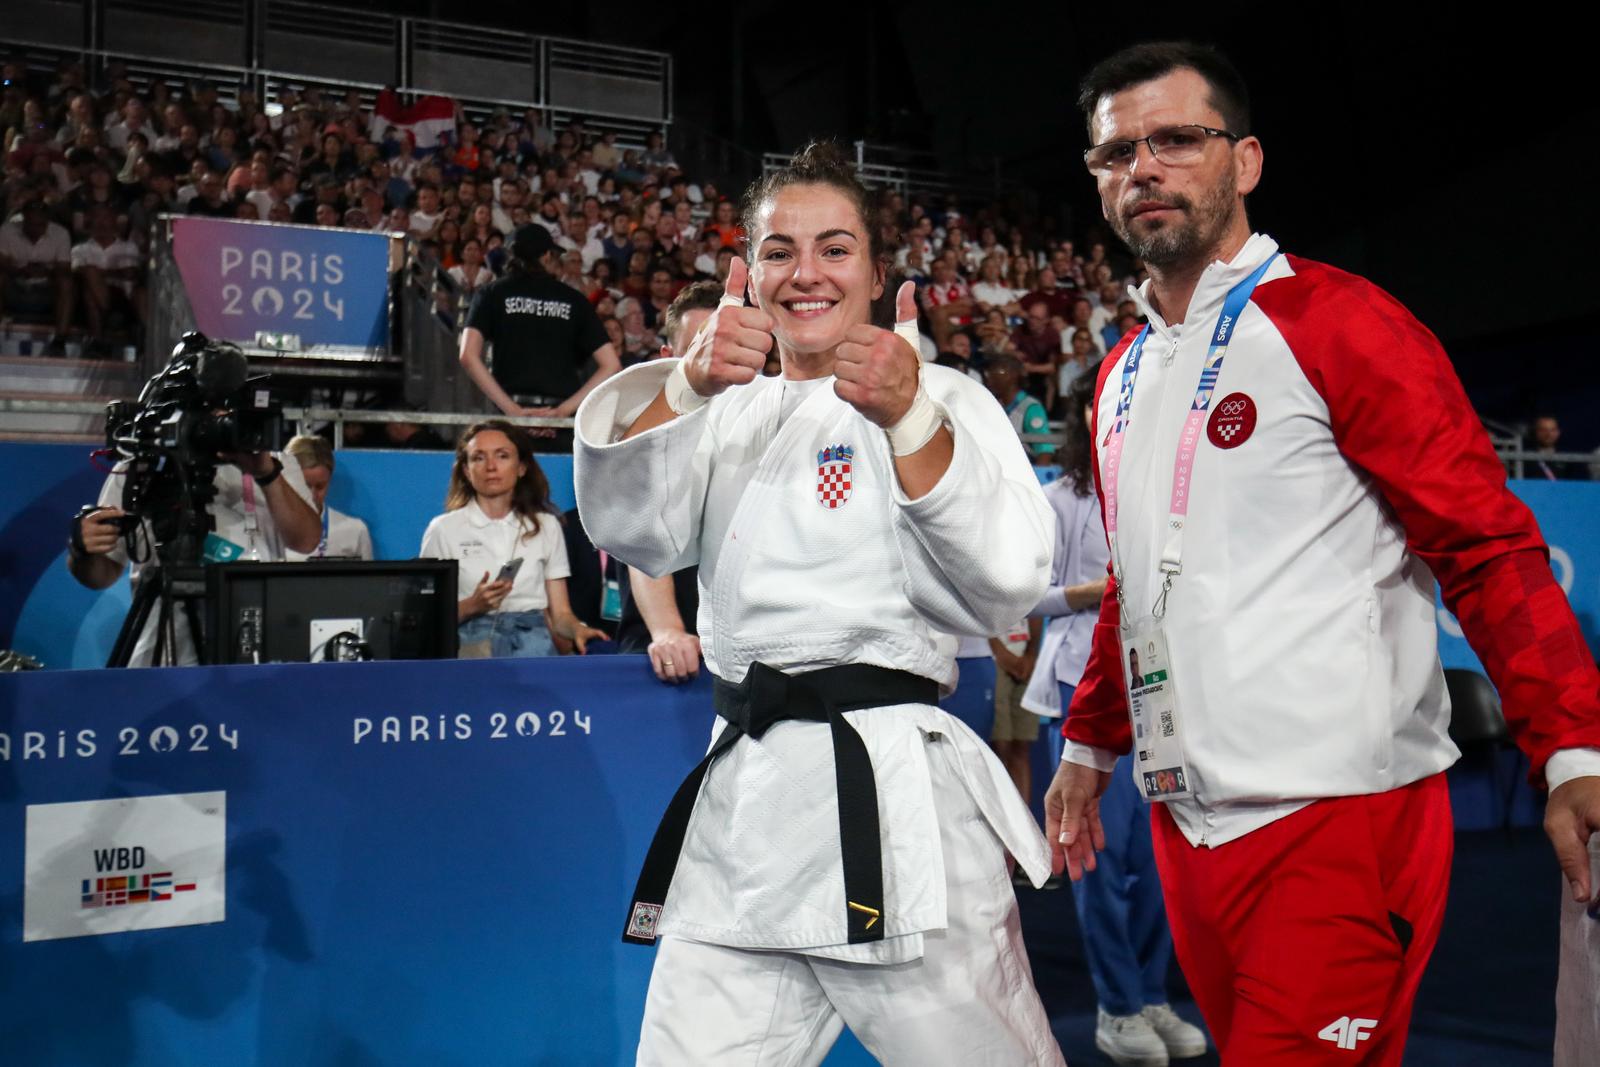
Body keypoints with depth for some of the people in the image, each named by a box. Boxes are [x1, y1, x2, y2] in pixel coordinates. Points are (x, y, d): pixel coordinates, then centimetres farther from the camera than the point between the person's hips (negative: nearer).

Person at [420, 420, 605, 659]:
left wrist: (578, 629, -13)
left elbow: (559, 613, 10)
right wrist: (472, 605, -13)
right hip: (472, 641, -1)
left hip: (532, 640, 2)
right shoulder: (444, 529, 8)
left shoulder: (546, 525, 15)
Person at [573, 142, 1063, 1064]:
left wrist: (907, 418, -23)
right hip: (745, 806, 5)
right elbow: (632, 528, -2)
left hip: (894, 809, -4)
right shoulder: (735, 409, 14)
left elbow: (1006, 584, -12)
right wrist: (688, 384, -18)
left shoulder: (942, 399, 1)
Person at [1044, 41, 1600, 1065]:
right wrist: (1090, 745, 27)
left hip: (1340, 819, -7)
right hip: (1189, 821, 7)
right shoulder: (1125, 375, 16)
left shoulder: (1337, 322, -6)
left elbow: (1488, 544, -11)